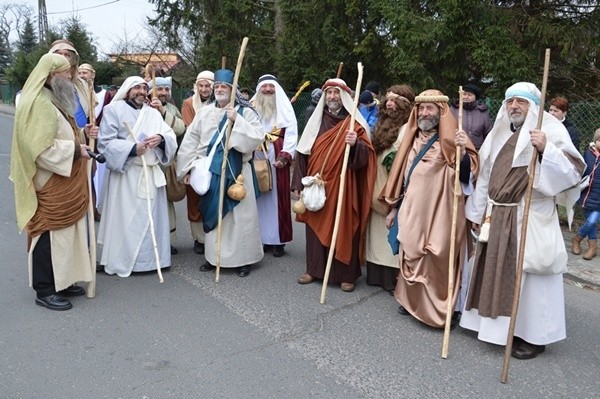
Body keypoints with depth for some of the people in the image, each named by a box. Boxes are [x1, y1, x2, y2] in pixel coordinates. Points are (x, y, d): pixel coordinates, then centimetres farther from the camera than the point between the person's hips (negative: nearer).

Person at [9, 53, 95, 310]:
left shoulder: (55, 102, 17)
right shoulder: (38, 104, -17)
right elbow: (41, 149, -24)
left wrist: (80, 136, 7)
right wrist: (75, 150, -17)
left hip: (65, 185, 10)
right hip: (50, 186, -10)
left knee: (65, 233, 14)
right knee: (50, 236, -2)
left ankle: (60, 282, 25)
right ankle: (44, 291, 9)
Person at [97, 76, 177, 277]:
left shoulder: (153, 113, 17)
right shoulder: (114, 109, 2)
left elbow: (171, 137, 7)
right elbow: (106, 142, -7)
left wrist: (161, 139, -16)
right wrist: (132, 149, -20)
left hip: (151, 173, 5)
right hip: (125, 173, -5)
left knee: (150, 217, 7)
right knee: (125, 218, -4)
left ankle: (149, 258, 18)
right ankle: (121, 261, 6)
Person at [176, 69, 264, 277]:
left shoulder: (245, 112, -1)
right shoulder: (204, 112, 9)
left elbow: (257, 137, -14)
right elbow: (191, 140, 10)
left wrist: (237, 121, -20)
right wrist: (188, 167, 6)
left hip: (236, 172, -3)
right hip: (210, 171, 4)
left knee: (240, 214, 0)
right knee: (213, 212, 10)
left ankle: (243, 258, 11)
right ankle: (213, 256, 22)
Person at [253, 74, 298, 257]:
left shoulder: (284, 108, 4)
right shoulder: (252, 108, 10)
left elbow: (291, 134, -4)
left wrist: (284, 156, -15)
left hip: (277, 159, -2)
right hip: (257, 159, 2)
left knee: (278, 198, 0)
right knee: (260, 199, 4)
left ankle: (279, 240, 6)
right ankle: (262, 237, 12)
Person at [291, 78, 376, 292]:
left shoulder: (354, 124, -1)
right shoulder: (315, 121, 10)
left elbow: (367, 155, -10)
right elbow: (303, 154, 9)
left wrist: (356, 144, -32)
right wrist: (299, 184, 4)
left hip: (343, 188, -3)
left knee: (343, 229, 1)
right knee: (316, 227, 9)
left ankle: (346, 274, 11)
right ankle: (314, 269, 22)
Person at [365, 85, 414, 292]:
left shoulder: (408, 129, -7)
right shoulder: (383, 125, 5)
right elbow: (374, 156, 7)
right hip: (379, 191, 3)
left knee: (394, 234, 3)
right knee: (381, 234, 10)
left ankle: (397, 278, 11)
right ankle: (379, 274, 19)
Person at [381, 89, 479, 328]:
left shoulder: (450, 140, -6)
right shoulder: (413, 138, 12)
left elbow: (467, 173, -17)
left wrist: (462, 151, -35)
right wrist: (395, 207, 18)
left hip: (438, 212, -6)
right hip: (411, 211, 6)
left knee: (436, 261, -2)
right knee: (411, 257, 13)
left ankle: (439, 309, 13)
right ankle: (411, 301, 29)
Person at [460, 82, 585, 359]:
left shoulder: (551, 131, -4)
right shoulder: (499, 133, 14)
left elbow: (572, 171, -14)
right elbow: (485, 176, 17)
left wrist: (546, 149, -28)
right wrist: (477, 211, 18)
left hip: (530, 218, -6)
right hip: (496, 217, 6)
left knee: (527, 275, -1)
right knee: (496, 271, 12)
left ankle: (533, 336, 12)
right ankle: (496, 324, 27)